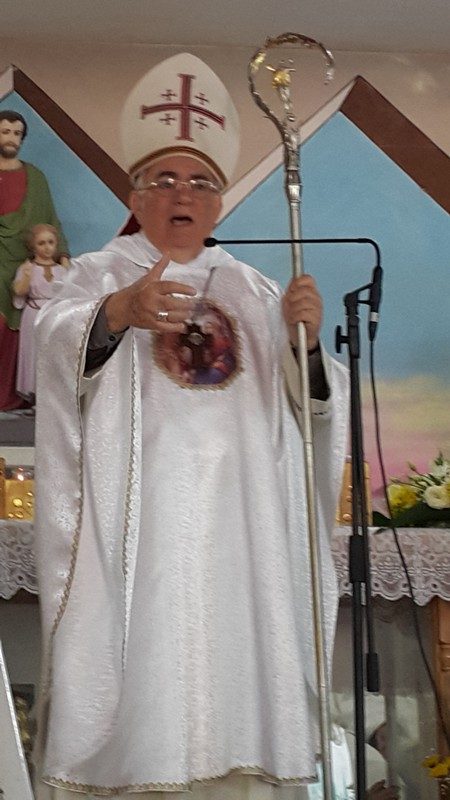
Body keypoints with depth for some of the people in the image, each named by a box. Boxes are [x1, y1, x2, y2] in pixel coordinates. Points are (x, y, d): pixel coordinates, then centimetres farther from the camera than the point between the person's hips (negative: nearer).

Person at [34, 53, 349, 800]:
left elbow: (303, 407, 8)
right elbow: (60, 339, -14)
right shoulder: (101, 274, 8)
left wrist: (307, 340, -11)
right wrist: (116, 313, -34)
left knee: (237, 680, 3)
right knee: (139, 689, -5)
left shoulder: (255, 293, 18)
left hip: (238, 531, 3)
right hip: (138, 528, -3)